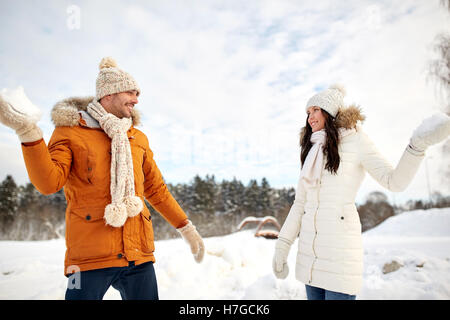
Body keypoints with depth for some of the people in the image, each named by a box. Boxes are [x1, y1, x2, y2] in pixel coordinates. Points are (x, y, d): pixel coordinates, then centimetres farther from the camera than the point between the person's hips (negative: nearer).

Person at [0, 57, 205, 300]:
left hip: (139, 255, 4)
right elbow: (49, 183, -11)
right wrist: (28, 133, -22)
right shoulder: (69, 131, 3)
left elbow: (156, 189, 20)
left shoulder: (138, 138, 15)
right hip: (91, 257, -4)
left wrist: (186, 228, 18)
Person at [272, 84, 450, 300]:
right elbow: (300, 203, 13)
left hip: (340, 241, -6)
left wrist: (418, 143, -21)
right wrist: (282, 246, 8)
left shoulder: (354, 140, -1)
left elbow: (394, 181, -6)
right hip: (309, 245, 6)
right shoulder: (311, 153, 14)